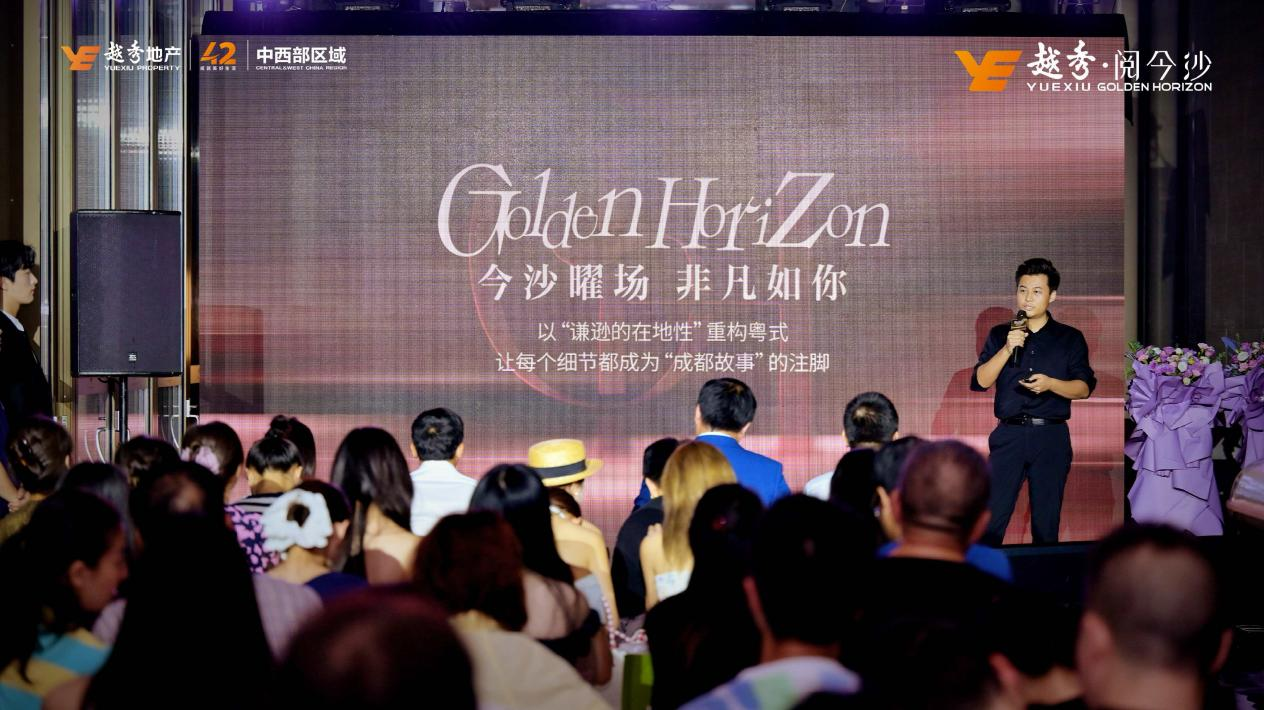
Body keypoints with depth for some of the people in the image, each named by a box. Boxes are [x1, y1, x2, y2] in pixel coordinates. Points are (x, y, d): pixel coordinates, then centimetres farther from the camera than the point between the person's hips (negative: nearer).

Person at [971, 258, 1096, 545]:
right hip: (1009, 434, 0)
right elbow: (979, 381, 1)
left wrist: (1050, 383, -14)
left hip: (1051, 436, 0)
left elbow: (1084, 388, 3)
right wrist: (1007, 349, -11)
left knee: (1046, 521, 3)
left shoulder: (1070, 338, 9)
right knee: (992, 517, -7)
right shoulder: (1000, 335, 11)